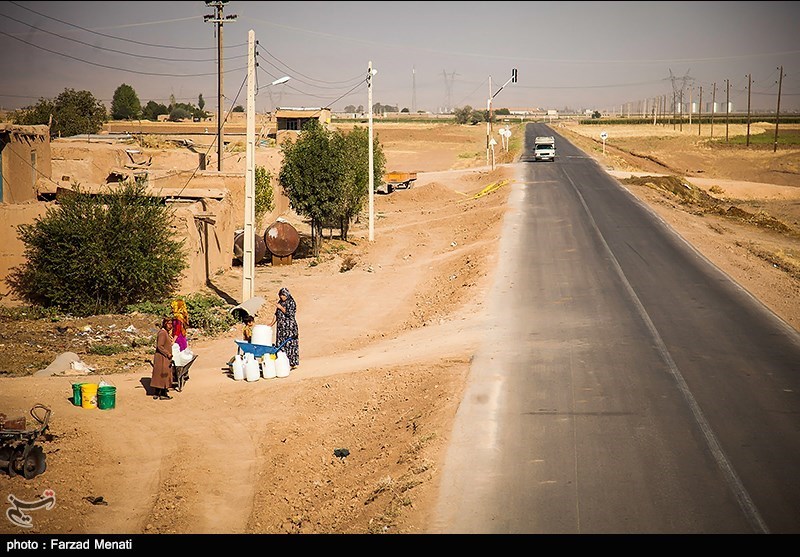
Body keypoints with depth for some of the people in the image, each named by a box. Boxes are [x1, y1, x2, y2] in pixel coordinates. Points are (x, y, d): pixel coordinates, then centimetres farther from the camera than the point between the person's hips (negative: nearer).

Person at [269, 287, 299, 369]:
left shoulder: (291, 302, -7)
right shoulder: (280, 302, 14)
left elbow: (289, 313, -16)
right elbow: (277, 314, 17)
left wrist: (281, 307, -13)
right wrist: (272, 323, 10)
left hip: (289, 327, -7)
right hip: (281, 327, 7)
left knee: (289, 344, -7)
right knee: (280, 344, 5)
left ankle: (292, 363, -4)